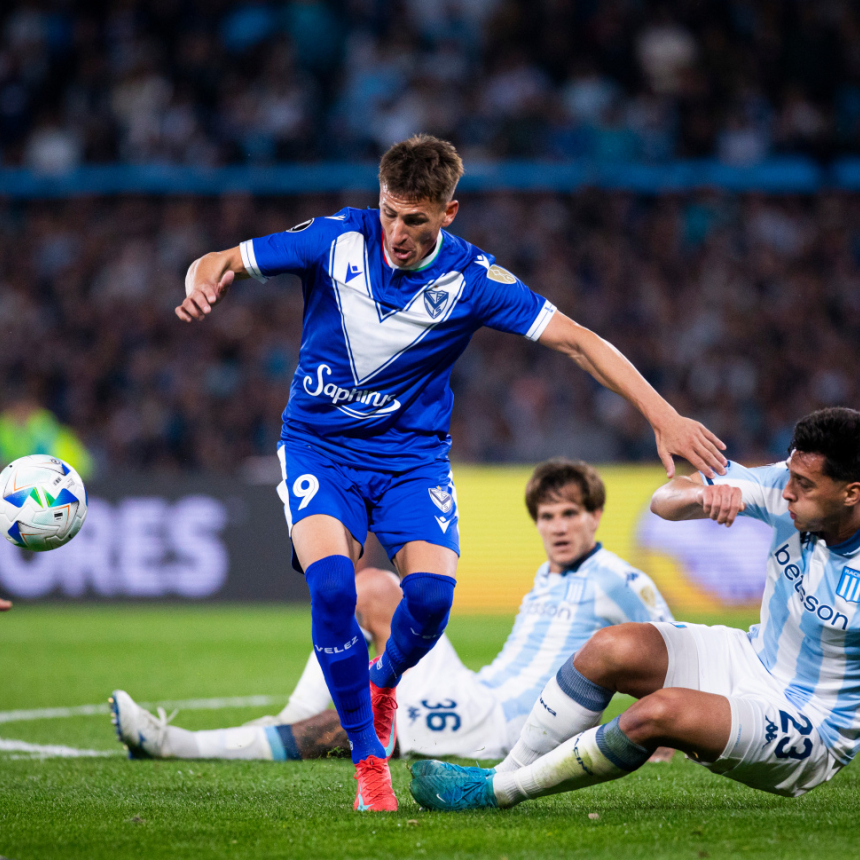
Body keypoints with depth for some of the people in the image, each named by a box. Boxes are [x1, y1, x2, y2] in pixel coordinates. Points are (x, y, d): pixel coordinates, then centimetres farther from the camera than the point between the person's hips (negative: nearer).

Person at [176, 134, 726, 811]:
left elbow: (577, 340, -11)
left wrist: (663, 416, -19)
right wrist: (204, 284, -30)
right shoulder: (339, 239, -11)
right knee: (331, 582, -26)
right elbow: (220, 263, -4)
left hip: (413, 453, 1)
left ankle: (385, 680, 16)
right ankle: (369, 758, -11)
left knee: (431, 593, -22)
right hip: (319, 445, 0)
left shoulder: (472, 279, -12)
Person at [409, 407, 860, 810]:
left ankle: (495, 794, -14)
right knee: (611, 648, -14)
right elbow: (664, 500, -6)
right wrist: (701, 495, -28)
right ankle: (503, 775, -1)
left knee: (661, 712, -30)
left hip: (813, 739, -7)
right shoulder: (789, 486, -10)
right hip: (754, 659, 7)